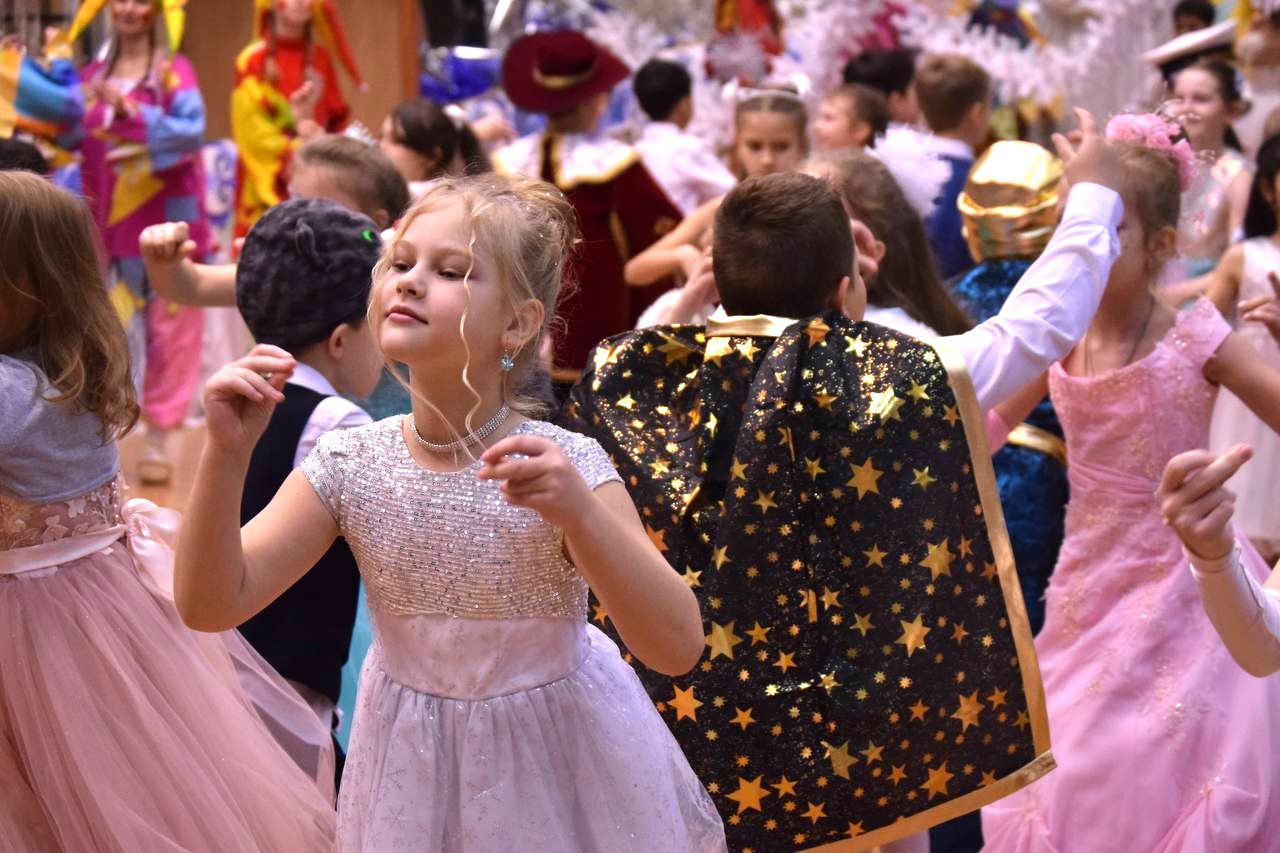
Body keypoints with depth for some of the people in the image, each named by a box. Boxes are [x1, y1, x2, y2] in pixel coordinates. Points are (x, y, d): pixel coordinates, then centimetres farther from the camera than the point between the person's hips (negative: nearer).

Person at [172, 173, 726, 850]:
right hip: (414, 766, 2)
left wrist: (579, 513, -42)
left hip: (555, 764, -2)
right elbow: (210, 606, -14)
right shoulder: (348, 465, -11)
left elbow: (677, 647, -28)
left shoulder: (566, 465, -20)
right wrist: (225, 456, -28)